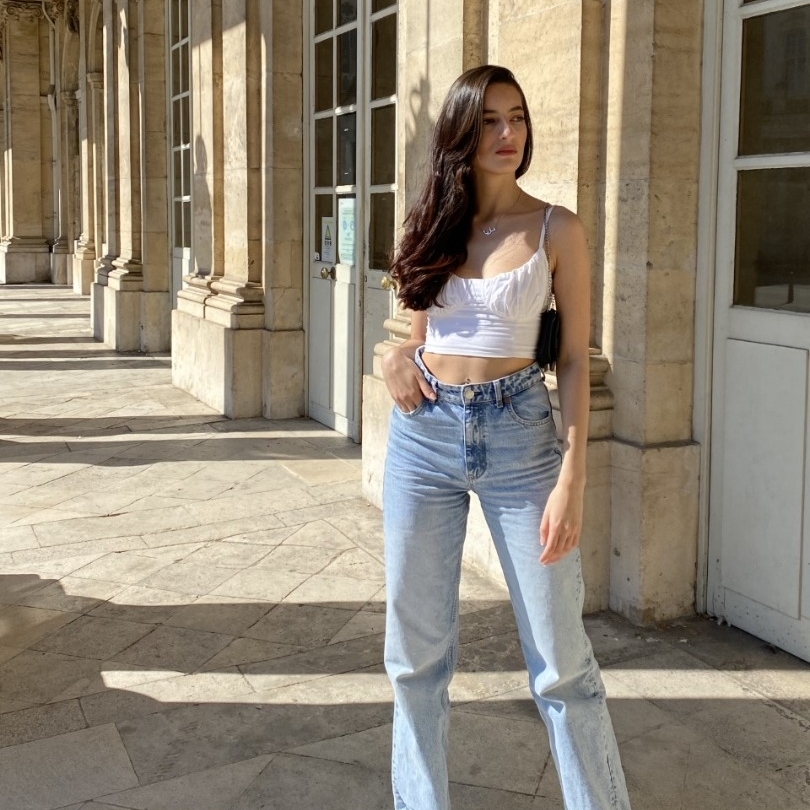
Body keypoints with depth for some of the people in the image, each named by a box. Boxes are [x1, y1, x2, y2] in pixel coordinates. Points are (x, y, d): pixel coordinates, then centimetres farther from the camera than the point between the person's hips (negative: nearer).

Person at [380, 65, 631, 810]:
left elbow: (576, 359, -3)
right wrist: (397, 356, -5)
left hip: (518, 434, -3)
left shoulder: (555, 229, -2)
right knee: (417, 646, 9)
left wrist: (572, 481, -12)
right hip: (424, 435, 3)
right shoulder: (430, 223, 7)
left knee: (561, 658, 0)